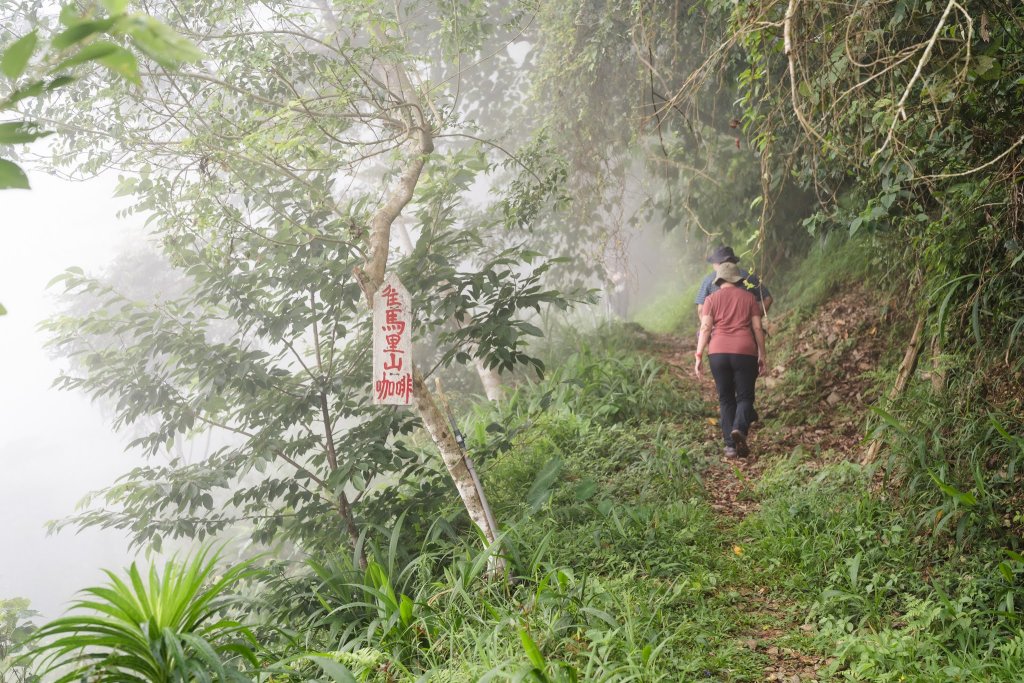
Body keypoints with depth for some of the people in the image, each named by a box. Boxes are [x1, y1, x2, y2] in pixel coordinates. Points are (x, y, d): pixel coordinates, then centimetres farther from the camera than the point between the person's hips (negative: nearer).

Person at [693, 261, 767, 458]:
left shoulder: (712, 299, 7)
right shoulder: (749, 297, 9)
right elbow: (757, 328, 5)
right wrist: (761, 354, 11)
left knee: (725, 398, 10)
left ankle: (730, 445, 6)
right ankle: (739, 429, -21)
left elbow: (705, 328, -1)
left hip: (718, 352, 1)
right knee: (745, 396, 7)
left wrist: (699, 356, -1)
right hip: (745, 351, -1)